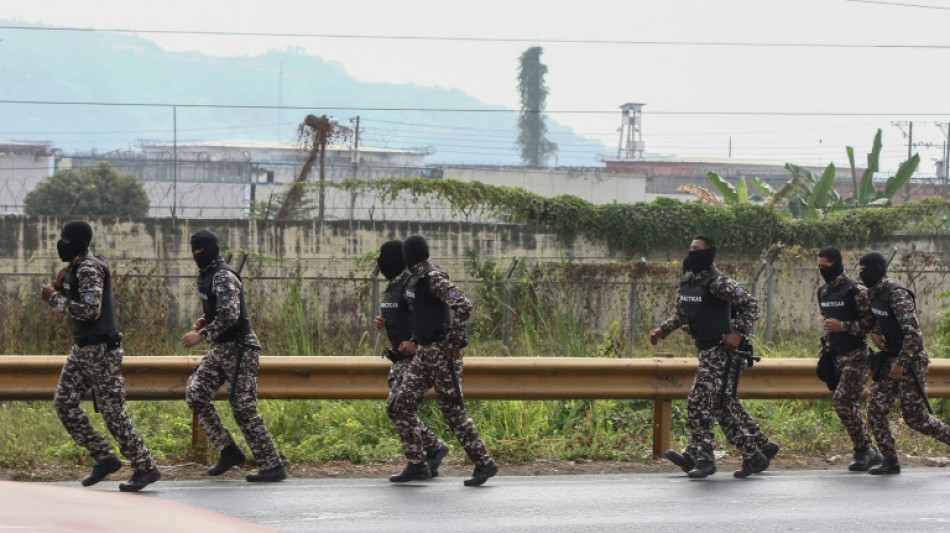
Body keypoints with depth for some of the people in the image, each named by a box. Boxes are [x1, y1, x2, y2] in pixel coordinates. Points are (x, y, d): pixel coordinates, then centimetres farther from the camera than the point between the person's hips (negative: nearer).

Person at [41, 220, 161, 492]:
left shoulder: (90, 269, -17)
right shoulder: (77, 267, 13)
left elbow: (89, 310, -26)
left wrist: (54, 297, -18)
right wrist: (61, 288, 2)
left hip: (100, 349, -10)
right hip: (82, 348, 10)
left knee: (112, 411, -7)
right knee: (64, 402, 8)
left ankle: (145, 468, 0)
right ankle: (104, 458, 14)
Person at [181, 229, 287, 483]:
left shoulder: (223, 277, -17)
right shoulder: (206, 275, 13)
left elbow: (230, 315, -27)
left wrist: (201, 335, -25)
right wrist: (205, 321, 8)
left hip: (239, 349, -10)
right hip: (220, 349, 10)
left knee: (244, 409, -9)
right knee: (195, 394, 2)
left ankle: (273, 466, -2)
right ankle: (229, 451, 7)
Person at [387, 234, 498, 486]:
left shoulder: (434, 278, -15)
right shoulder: (416, 279, 14)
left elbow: (463, 306, -27)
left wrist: (452, 343, -22)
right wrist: (415, 343, 14)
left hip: (442, 354, -10)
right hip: (424, 354, 10)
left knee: (453, 411, -5)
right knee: (401, 407, 4)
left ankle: (484, 463, 3)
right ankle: (417, 465, 6)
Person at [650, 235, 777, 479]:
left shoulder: (718, 282, -16)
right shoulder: (686, 282, 11)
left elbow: (750, 304, -16)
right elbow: (681, 315, 23)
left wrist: (739, 333, -23)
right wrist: (662, 330, 9)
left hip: (721, 351, -9)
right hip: (705, 351, 9)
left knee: (699, 403, -11)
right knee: (724, 406, 12)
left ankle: (699, 457, -5)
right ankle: (759, 449, 21)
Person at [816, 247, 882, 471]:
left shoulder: (855, 290, -14)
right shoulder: (823, 292, 11)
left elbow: (871, 322, -14)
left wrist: (843, 326, -22)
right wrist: (826, 344, 13)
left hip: (855, 355, -8)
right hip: (837, 356, 8)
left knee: (842, 401, -16)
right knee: (850, 404, 8)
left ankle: (863, 450, -6)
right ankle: (869, 451, 16)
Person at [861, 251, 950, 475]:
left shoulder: (897, 294, -21)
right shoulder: (873, 293, 4)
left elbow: (913, 332, -24)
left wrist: (901, 363, -24)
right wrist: (875, 333, 2)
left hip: (910, 362, -8)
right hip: (888, 360, 8)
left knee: (915, 418, -2)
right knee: (875, 410, 0)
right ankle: (890, 462, 5)